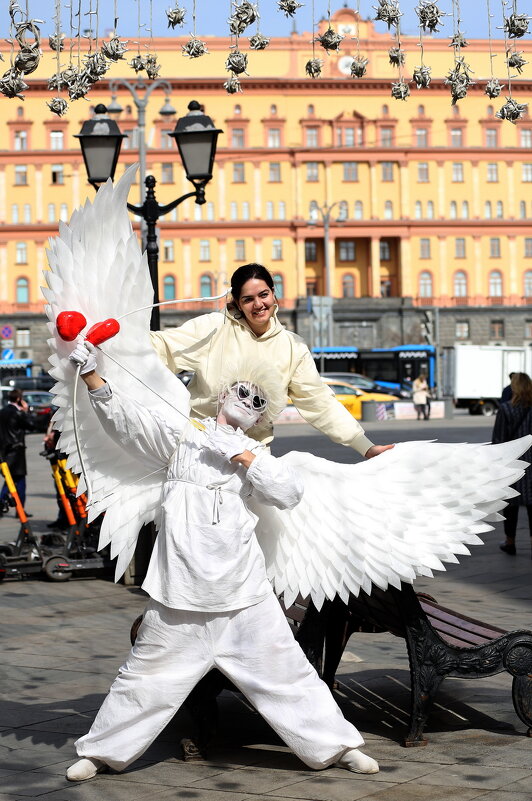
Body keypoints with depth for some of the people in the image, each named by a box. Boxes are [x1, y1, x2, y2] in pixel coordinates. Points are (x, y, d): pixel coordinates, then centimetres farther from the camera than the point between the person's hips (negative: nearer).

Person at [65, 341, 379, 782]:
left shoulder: (254, 454, 13)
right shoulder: (182, 434, 9)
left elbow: (290, 492, -2)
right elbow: (124, 416, -1)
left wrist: (242, 454, -8)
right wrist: (91, 374, -13)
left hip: (241, 585, 1)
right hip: (182, 582, -1)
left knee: (283, 666, 5)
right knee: (148, 671, 6)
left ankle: (336, 745, 16)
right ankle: (102, 751, 21)